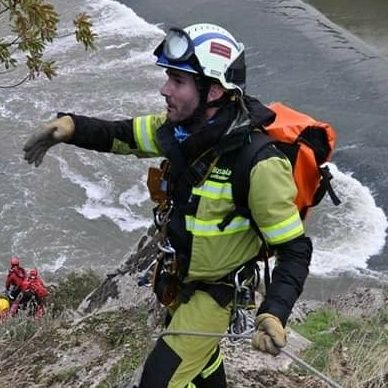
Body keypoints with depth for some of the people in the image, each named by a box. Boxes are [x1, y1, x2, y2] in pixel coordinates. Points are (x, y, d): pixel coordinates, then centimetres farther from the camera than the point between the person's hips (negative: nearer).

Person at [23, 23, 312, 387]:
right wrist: (70, 125, -18)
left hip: (215, 290, -7)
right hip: (178, 276, 7)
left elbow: (294, 249, -27)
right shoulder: (180, 129, -14)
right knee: (199, 355, 29)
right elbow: (121, 135, 1)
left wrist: (274, 313, -41)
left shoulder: (258, 165, -34)